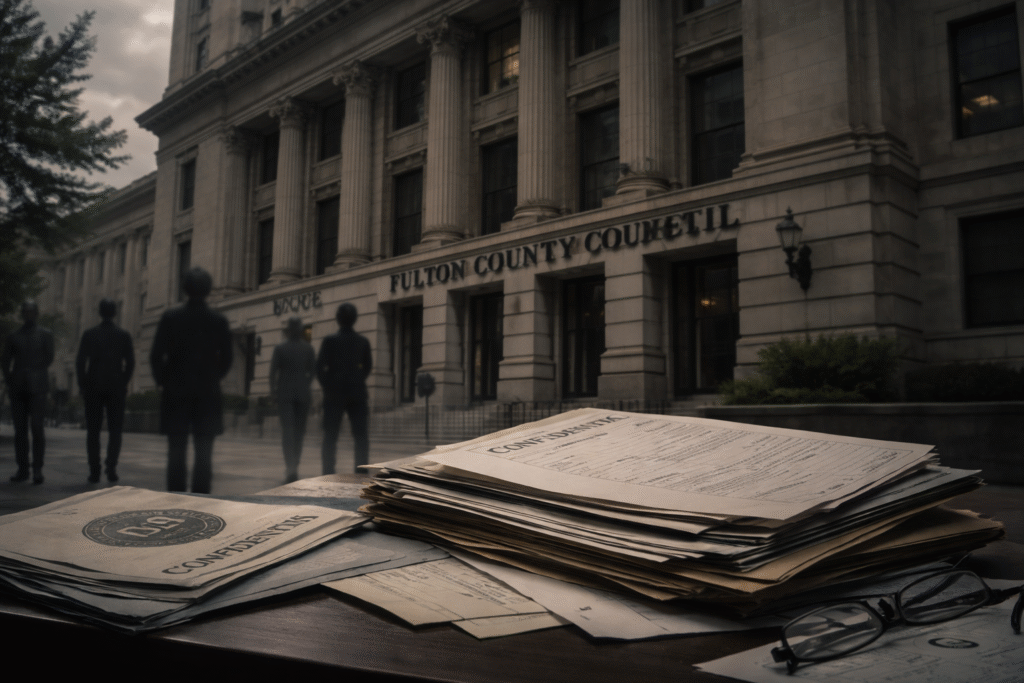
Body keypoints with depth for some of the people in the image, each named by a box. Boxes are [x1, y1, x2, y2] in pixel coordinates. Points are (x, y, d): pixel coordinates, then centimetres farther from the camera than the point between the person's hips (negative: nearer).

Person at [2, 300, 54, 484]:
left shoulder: (45, 335, 9)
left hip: (37, 387, -3)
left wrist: (32, 373, -3)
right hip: (18, 388, 3)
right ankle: (22, 469, 8)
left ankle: (37, 469, -7)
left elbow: (49, 358, 2)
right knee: (20, 429, 3)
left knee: (37, 427, -9)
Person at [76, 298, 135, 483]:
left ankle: (94, 471, 5)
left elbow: (80, 362, -2)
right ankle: (111, 466, -10)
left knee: (93, 430, 7)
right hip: (116, 388, 0)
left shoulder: (89, 334, 0)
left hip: (93, 387, 0)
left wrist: (82, 385, 7)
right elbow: (130, 363, -1)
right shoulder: (124, 335, 0)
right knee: (115, 429, 5)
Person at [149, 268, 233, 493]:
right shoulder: (219, 321, -1)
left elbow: (156, 356, -4)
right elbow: (226, 359, 2)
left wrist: (163, 381, 11)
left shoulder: (170, 317, -4)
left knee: (177, 453, 4)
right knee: (204, 454, 3)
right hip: (208, 394, 0)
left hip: (176, 393, 0)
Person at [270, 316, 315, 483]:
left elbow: (273, 371, -6)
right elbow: (313, 370, 2)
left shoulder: (280, 349, -3)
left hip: (285, 394, -2)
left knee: (287, 430, -6)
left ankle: (291, 468, -21)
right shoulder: (308, 349, 2)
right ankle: (294, 467, 18)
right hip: (303, 394, 2)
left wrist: (273, 389, 6)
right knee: (299, 430, 13)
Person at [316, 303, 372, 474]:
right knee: (361, 436, 3)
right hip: (357, 393, 2)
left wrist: (326, 385, 5)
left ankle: (328, 474, 1)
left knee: (330, 436, 4)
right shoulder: (363, 341, 4)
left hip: (334, 394, -1)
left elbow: (319, 366, -8)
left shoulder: (329, 340, -5)